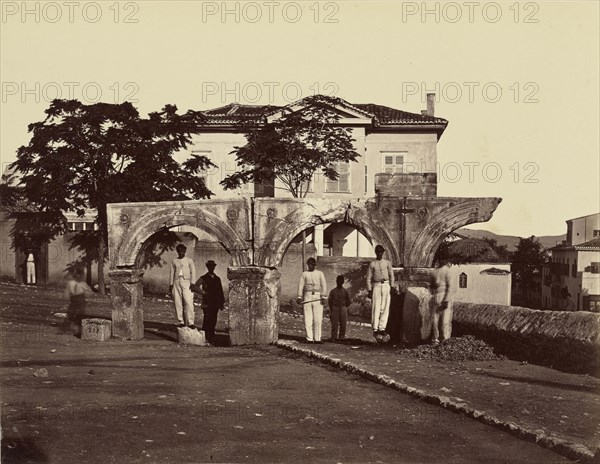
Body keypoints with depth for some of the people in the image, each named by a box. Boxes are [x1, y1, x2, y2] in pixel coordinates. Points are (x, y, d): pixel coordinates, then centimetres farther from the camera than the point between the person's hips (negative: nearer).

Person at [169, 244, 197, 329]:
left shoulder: (189, 261, 11)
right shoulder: (174, 261, 14)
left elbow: (193, 272, 7)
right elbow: (171, 273, 14)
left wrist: (192, 284, -3)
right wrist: (171, 284, 6)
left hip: (186, 282, -2)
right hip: (177, 282, 2)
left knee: (189, 302, -13)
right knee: (178, 303, -3)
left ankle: (190, 322, -15)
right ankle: (180, 321, 4)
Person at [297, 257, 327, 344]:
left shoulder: (320, 273, 11)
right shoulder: (304, 274, 12)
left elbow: (324, 285, 4)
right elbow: (300, 285, 6)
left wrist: (323, 297, -7)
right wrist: (299, 297, -4)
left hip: (317, 297, 0)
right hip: (307, 297, 0)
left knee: (318, 319, -5)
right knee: (308, 319, -3)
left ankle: (317, 338, -3)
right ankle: (309, 338, 0)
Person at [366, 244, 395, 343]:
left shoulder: (387, 263, 12)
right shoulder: (372, 264, 6)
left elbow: (391, 275, 14)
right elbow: (368, 278, 6)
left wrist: (392, 287, 5)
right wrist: (369, 290, -1)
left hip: (386, 285, 2)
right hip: (376, 286, -2)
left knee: (385, 308, -4)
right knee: (376, 308, -6)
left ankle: (382, 328, -1)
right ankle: (375, 329, -6)